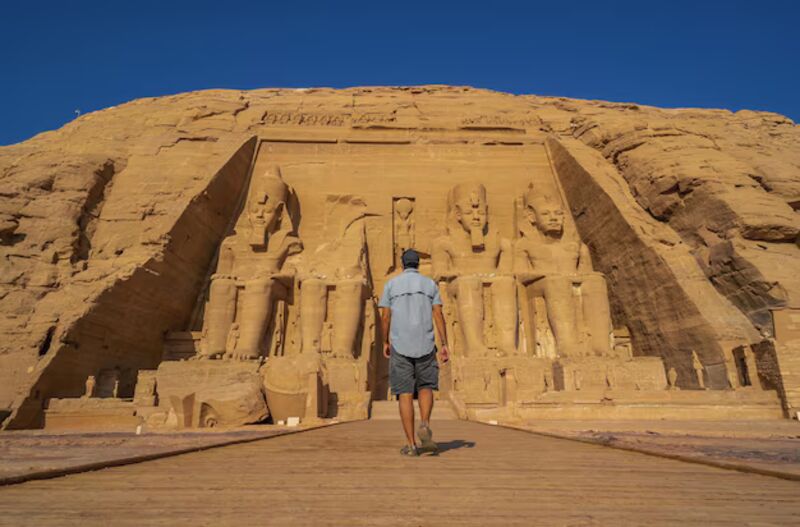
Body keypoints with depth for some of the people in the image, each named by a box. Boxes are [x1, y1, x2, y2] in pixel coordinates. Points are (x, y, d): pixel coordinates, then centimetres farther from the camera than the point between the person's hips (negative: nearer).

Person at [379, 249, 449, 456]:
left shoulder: (391, 284, 6)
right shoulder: (430, 284, 8)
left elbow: (385, 317, 2)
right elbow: (438, 315, 0)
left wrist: (385, 343, 13)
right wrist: (444, 345, 0)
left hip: (400, 346, 0)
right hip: (425, 345, 1)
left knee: (405, 393, 4)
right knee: (426, 387, 16)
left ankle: (411, 444, 1)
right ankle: (424, 426, -10)